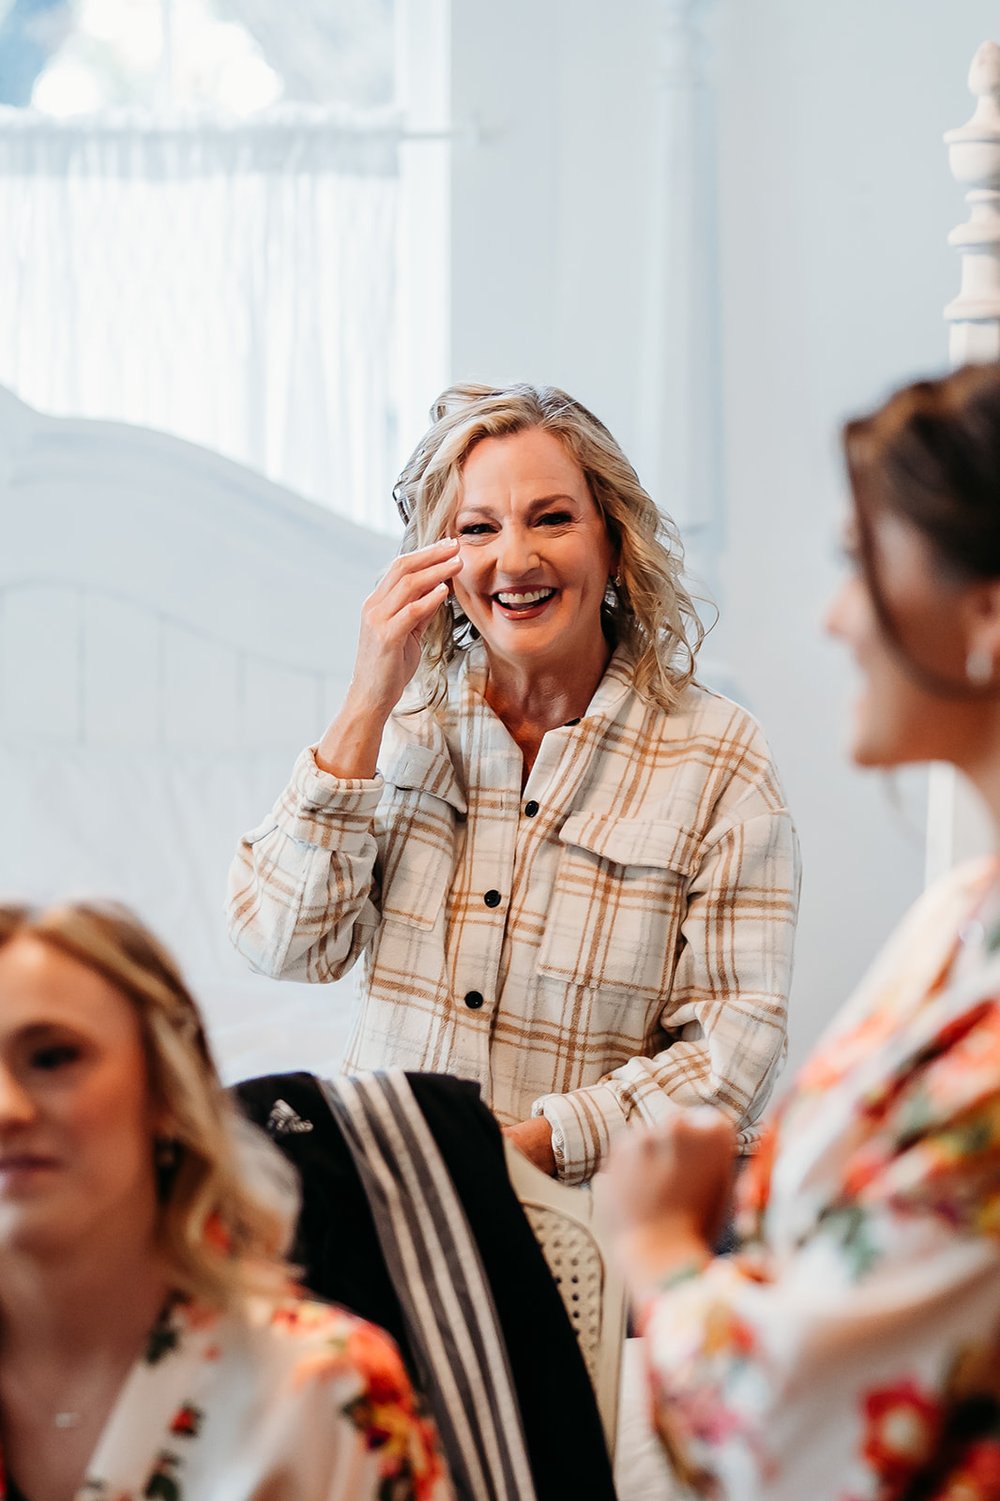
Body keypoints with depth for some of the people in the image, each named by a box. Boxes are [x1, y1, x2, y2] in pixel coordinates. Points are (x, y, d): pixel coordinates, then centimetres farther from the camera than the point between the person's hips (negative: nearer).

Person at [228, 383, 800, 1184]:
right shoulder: (405, 722, 8)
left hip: (592, 1212, -1)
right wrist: (367, 705, -6)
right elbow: (285, 944, -1)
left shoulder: (716, 756, -2)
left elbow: (737, 1037, -5)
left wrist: (534, 1144, -18)